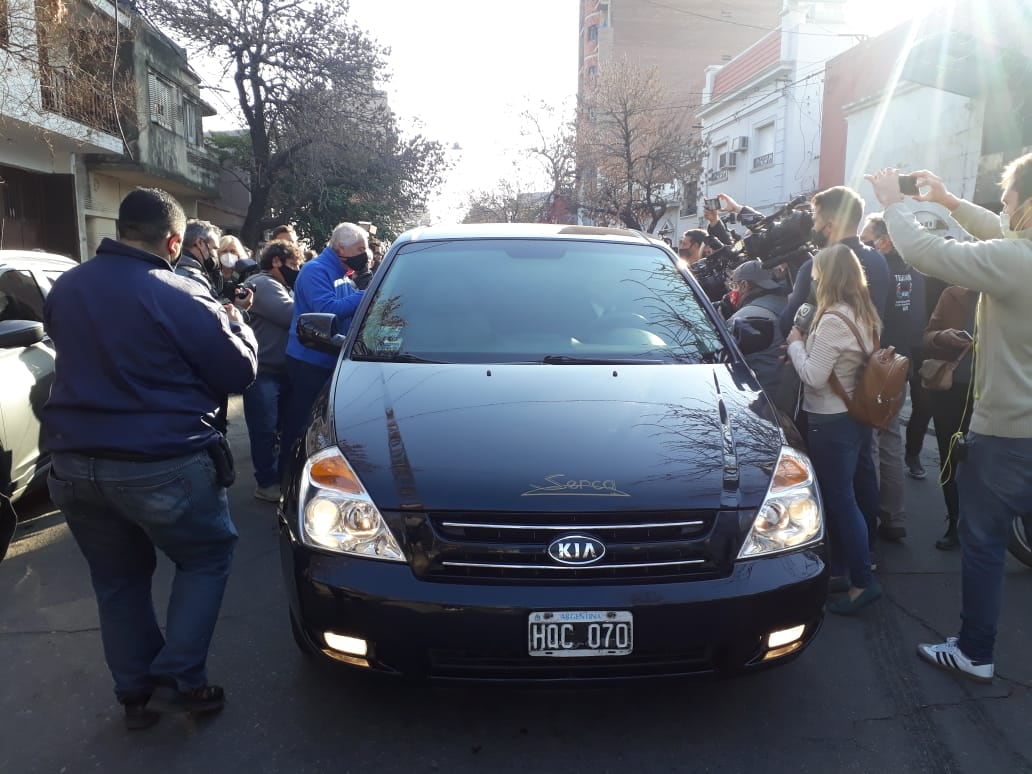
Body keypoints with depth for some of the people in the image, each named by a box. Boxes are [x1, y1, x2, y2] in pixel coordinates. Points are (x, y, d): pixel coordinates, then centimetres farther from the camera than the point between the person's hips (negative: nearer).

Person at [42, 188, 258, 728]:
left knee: (118, 580, 19)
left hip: (73, 463, 6)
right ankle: (176, 679, 12)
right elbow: (239, 372, -7)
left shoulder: (65, 288, 6)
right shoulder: (180, 297, -16)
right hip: (162, 464, -6)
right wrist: (235, 323, 12)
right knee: (207, 558, 15)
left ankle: (135, 693, 30)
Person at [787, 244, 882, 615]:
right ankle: (837, 569, 32)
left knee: (840, 500, -2)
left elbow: (813, 377, -21)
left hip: (831, 422, -9)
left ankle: (863, 581, 5)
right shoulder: (865, 315, 8)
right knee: (849, 495, 18)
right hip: (857, 414, 9)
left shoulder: (833, 320, -21)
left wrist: (796, 343, -7)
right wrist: (805, 346, 5)